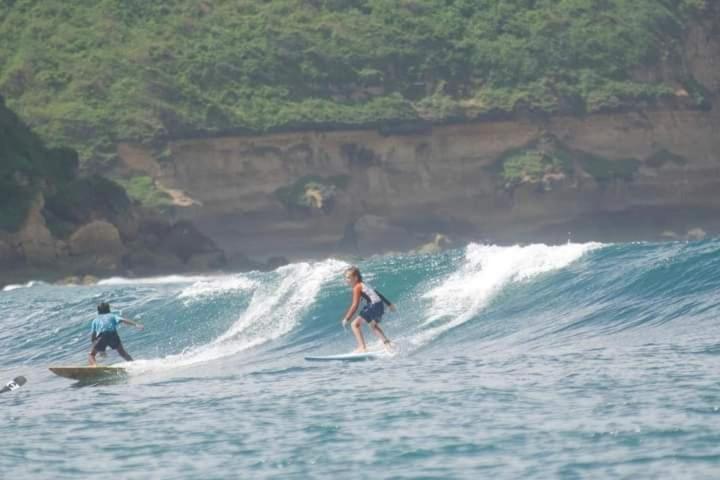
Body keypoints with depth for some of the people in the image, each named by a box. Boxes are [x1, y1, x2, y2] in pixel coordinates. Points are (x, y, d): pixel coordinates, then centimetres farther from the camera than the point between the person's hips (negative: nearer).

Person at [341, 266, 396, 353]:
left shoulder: (357, 287, -5)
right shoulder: (365, 284, 22)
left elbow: (355, 305, -13)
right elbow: (378, 294, 30)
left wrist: (347, 318, -10)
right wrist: (389, 304, 40)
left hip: (374, 306, -9)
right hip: (380, 305, 9)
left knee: (355, 324, -10)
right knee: (373, 326, 35)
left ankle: (362, 348, -20)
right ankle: (387, 343, 35)